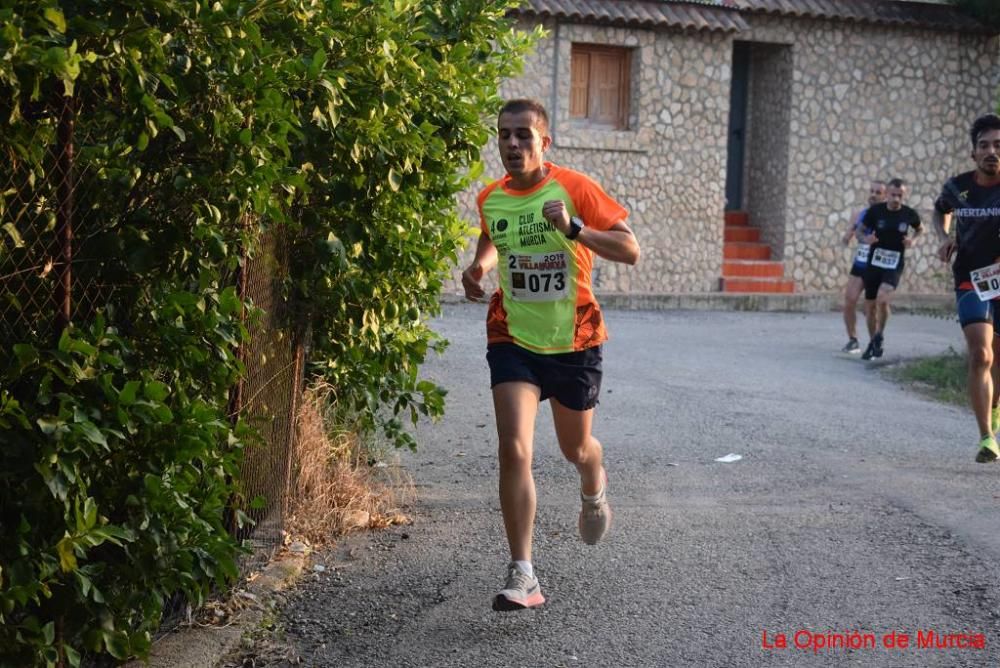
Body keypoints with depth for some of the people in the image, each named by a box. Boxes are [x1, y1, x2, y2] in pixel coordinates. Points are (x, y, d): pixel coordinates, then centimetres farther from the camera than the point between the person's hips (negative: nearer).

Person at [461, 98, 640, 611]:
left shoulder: (574, 188, -12)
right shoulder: (489, 199, -1)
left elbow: (630, 251, -16)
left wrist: (573, 228, -29)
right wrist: (479, 267, 2)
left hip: (574, 341, -1)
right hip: (513, 340, 1)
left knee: (575, 449, 16)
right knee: (514, 449, -16)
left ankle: (594, 492, 55)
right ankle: (522, 575, -11)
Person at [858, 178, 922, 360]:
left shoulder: (909, 214, -5)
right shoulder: (875, 211, -6)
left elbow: (920, 229, 16)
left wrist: (913, 239, -4)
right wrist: (866, 239, -16)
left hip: (895, 264, -2)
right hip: (874, 262, 2)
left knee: (883, 298, -25)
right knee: (870, 305, 7)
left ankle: (879, 336, -2)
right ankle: (872, 342, 28)